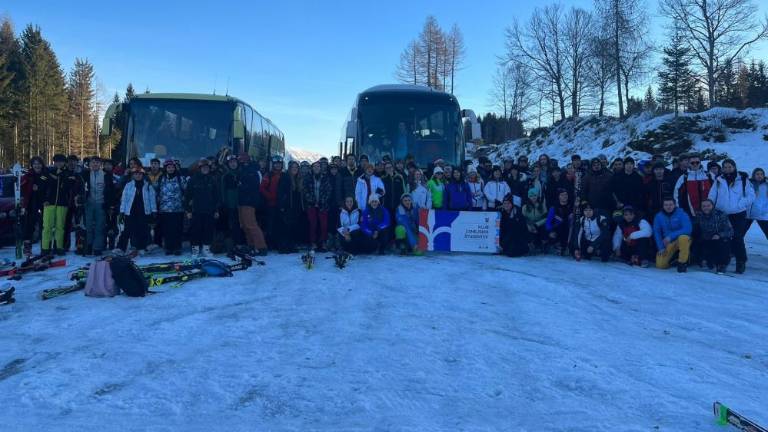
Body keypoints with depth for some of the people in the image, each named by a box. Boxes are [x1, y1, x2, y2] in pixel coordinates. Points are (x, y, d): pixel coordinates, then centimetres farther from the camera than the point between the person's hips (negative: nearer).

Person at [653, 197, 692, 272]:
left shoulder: (682, 214, -13)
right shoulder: (658, 216, -2)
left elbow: (688, 229, -25)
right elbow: (657, 233, 2)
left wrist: (671, 236, -31)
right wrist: (661, 248, -7)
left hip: (683, 240, -3)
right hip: (668, 243, 3)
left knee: (683, 237, -39)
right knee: (660, 265, -11)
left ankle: (682, 262, -21)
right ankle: (674, 257, 21)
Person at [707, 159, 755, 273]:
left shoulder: (743, 180, 0)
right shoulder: (718, 180, 5)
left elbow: (751, 196, -3)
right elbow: (712, 197, 4)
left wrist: (740, 205, -14)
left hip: (738, 214, -2)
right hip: (722, 214, 2)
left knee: (737, 238, -6)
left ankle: (741, 262, 3)